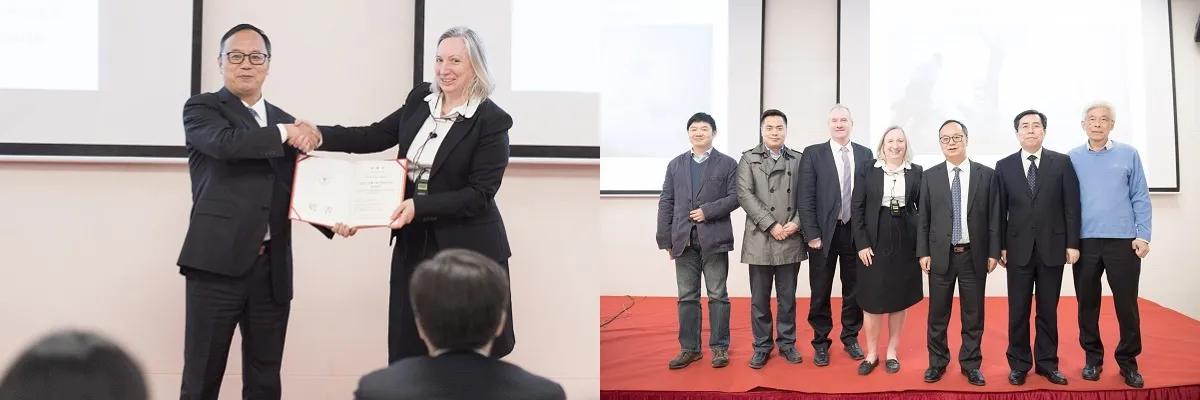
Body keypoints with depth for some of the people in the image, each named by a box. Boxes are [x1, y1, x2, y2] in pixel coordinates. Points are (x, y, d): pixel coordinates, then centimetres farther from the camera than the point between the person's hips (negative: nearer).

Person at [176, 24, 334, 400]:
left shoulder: (285, 122, 17)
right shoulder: (202, 108, 4)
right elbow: (227, 142, -19)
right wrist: (284, 134, -10)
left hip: (273, 267, 5)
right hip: (218, 261, -4)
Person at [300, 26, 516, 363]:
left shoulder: (491, 121, -12)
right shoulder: (420, 100, 6)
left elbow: (480, 194, -16)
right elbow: (374, 137, 8)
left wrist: (419, 206, -24)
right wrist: (319, 134, -6)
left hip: (467, 251, -5)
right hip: (413, 244, 6)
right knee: (409, 350, 11)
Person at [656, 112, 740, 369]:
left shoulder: (728, 164, 6)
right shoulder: (675, 165, 14)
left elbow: (735, 197, -3)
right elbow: (666, 202, 9)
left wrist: (708, 210, -15)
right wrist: (665, 238, 2)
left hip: (714, 238, -3)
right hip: (683, 239, 3)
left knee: (717, 295, 2)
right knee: (687, 297, 6)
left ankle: (719, 347, 10)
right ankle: (689, 348, 13)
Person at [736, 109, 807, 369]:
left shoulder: (798, 160, 8)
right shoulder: (748, 159, 2)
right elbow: (745, 195, -7)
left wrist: (796, 223, -11)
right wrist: (771, 225, -14)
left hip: (791, 240, 2)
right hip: (760, 240, -1)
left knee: (787, 297, 9)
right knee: (759, 298, 5)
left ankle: (787, 343, 21)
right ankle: (762, 346, 15)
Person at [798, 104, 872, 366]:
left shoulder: (865, 154, 6)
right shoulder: (813, 154, -2)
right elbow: (805, 198, -5)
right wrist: (812, 234, -11)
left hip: (856, 232, 2)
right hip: (824, 233, -2)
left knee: (854, 290, 11)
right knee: (821, 292, 6)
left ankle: (850, 338, 27)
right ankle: (821, 343, 18)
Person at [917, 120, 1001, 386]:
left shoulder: (987, 175, 2)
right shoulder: (930, 176, 3)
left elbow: (994, 218, 2)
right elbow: (923, 218, 3)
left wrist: (993, 252, -2)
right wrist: (923, 252, -2)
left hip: (974, 256, 0)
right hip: (940, 255, 0)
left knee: (973, 315, 8)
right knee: (938, 314, 8)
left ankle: (971, 364, 20)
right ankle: (937, 363, 20)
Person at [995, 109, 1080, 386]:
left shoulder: (1062, 162, 3)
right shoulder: (1004, 166, 5)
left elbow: (1072, 205, 1)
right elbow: (1000, 210, 4)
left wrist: (1072, 243, -4)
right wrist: (1000, 246, -1)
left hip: (1052, 247, 0)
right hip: (1018, 248, 0)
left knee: (1048, 310, 8)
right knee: (1018, 310, 4)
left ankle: (1047, 363, 18)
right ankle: (1019, 364, 14)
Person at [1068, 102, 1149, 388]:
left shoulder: (1128, 154, 5)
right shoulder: (1072, 159, 5)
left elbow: (1141, 198, 3)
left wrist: (1143, 235, -4)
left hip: (1123, 241, -1)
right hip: (1084, 242, 1)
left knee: (1126, 304, 3)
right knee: (1087, 304, 7)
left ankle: (1128, 361, 16)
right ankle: (1092, 358, 20)